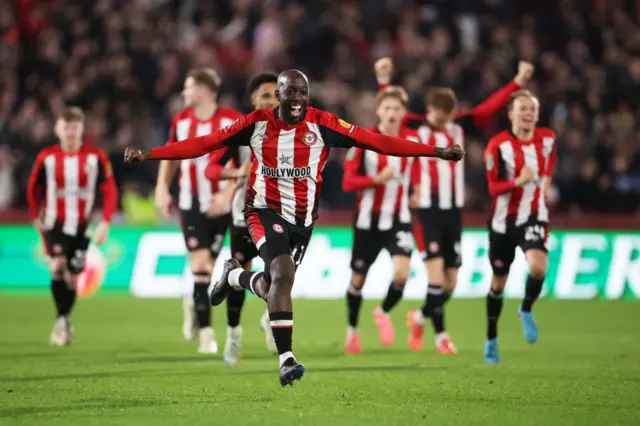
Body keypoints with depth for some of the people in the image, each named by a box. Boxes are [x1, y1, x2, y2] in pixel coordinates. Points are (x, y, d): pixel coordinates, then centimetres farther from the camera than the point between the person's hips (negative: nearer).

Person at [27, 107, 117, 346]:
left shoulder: (96, 158, -8)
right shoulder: (46, 158, -5)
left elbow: (110, 191, -7)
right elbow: (33, 188, 11)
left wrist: (105, 223, -15)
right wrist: (36, 217, 11)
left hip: (82, 227, 1)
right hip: (55, 224, -1)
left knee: (73, 277, 7)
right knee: (57, 266, -22)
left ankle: (63, 322, 26)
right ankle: (62, 320, -14)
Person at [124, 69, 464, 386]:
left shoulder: (322, 124, -9)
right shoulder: (257, 123, -8)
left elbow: (374, 141, -12)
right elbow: (204, 144, -7)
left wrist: (436, 151, -18)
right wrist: (148, 154, -12)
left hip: (302, 217, 3)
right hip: (266, 210, -3)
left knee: (271, 288, 7)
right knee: (284, 271, -25)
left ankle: (233, 275, 44)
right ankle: (286, 360, -21)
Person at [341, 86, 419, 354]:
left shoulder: (413, 140, -2)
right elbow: (348, 182, -12)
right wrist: (376, 179, -24)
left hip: (399, 219, 1)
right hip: (368, 220, -1)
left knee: (401, 274, -20)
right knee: (358, 278, 9)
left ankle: (384, 312, 12)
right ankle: (352, 329, 34)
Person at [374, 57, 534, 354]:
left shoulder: (459, 126, 5)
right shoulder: (415, 128, -6)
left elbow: (489, 107, 6)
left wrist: (518, 82, -1)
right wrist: (384, 82, -36)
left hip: (453, 211, 5)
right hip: (425, 211, -5)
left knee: (451, 282, 7)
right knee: (436, 273, -14)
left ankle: (420, 318, 32)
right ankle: (441, 335, -2)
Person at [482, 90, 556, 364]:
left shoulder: (547, 139, -1)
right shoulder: (498, 145, -13)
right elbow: (493, 187, -13)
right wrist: (518, 182, -28)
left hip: (533, 217, 1)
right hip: (504, 220, -1)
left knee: (538, 267, -26)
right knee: (498, 282, 10)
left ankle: (526, 310, 4)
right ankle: (491, 340, 28)